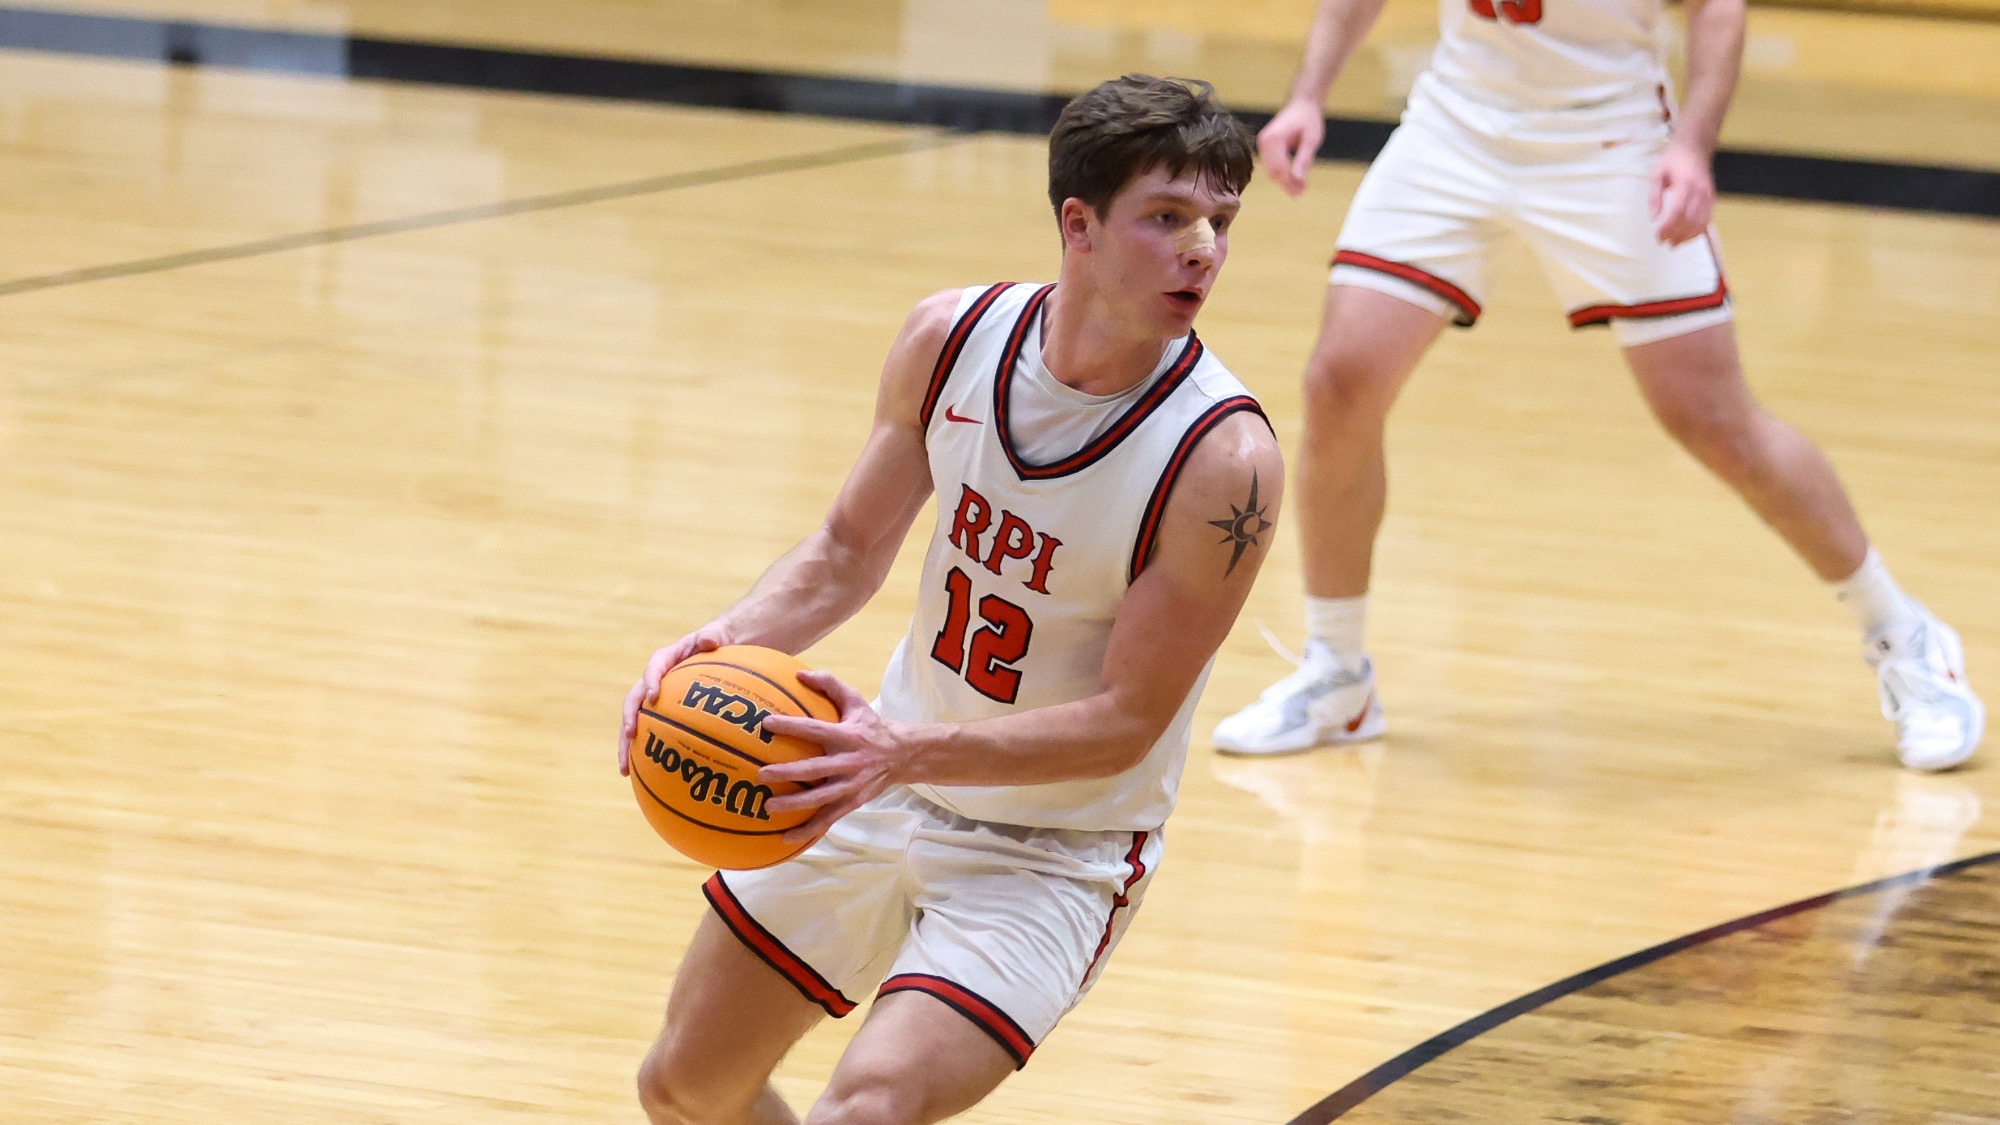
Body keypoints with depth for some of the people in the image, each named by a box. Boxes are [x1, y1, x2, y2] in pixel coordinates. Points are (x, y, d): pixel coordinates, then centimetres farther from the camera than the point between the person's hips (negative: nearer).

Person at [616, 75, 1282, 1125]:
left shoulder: (1225, 459, -26)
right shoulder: (951, 338, -11)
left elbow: (1125, 723, -23)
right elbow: (848, 551, 4)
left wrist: (910, 752, -35)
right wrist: (723, 641, -16)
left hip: (1052, 856, -5)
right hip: (888, 777, 5)